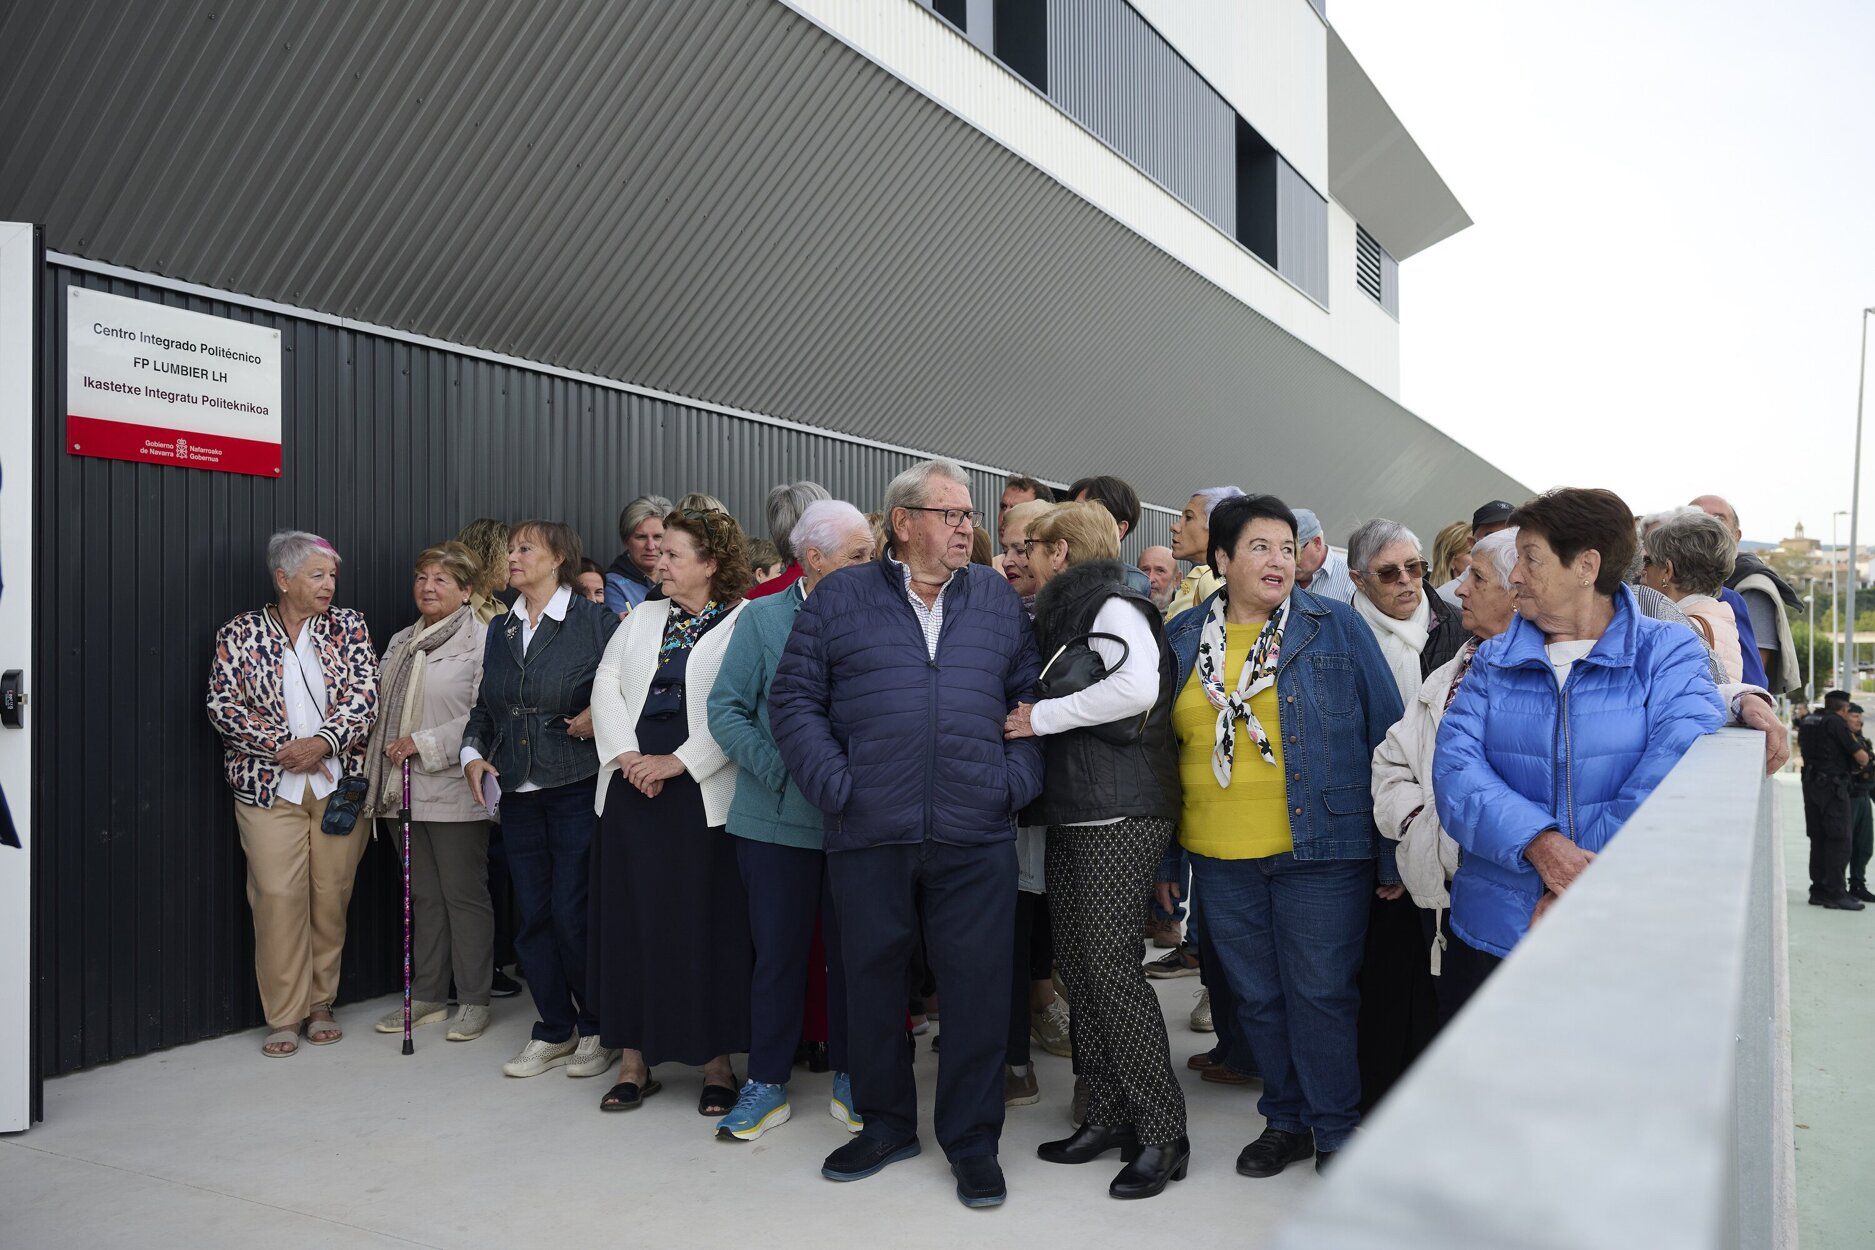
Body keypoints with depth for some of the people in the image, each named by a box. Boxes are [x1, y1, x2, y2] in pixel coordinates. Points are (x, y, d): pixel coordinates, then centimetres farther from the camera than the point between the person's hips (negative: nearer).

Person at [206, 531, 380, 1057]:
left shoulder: (348, 625, 8)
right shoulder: (240, 634, 5)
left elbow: (365, 692, -2)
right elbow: (221, 704, -2)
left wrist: (325, 740, -15)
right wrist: (281, 747, -11)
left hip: (340, 781, 1)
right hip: (270, 786, -1)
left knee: (332, 895, 4)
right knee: (278, 896, -4)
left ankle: (320, 1004, 19)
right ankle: (284, 1016, 7)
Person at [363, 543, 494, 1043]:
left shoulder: (481, 640, -10)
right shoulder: (401, 642, 16)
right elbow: (384, 711, 22)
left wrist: (424, 745, -16)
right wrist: (383, 760, 11)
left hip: (453, 791, -7)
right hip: (404, 790, 8)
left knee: (464, 895, 2)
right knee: (424, 896, 15)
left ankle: (473, 1001, 12)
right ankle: (428, 996, 25)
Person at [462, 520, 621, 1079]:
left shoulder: (596, 621, -4)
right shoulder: (500, 631, 14)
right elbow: (484, 707, 20)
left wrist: (601, 717, -19)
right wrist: (473, 752, 4)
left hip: (576, 787, -6)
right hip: (518, 793, 6)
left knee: (573, 914, -4)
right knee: (533, 915, 9)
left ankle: (597, 1030, 15)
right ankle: (554, 1030, 24)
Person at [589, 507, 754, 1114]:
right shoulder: (643, 617, 15)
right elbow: (606, 685, 8)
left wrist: (678, 762, -16)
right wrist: (626, 754, -7)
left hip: (702, 794, -5)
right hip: (632, 788, 5)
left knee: (707, 921, 0)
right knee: (631, 919, 8)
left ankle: (717, 1061, 14)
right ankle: (634, 1059, 19)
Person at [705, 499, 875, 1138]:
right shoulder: (763, 617, 0)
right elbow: (727, 709, -3)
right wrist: (782, 769, -14)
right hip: (779, 817, -1)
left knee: (851, 949, 11)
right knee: (778, 952, 8)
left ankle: (848, 1077, 27)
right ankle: (767, 1083, 22)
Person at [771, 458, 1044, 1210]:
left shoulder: (997, 600, 10)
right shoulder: (840, 599, 5)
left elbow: (1029, 696, 9)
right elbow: (794, 699, 2)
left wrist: (1016, 781, -4)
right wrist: (834, 785, -8)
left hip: (975, 837, 1)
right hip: (869, 836, 0)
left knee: (978, 985, 4)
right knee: (872, 980, 12)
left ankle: (972, 1140, 21)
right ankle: (885, 1124, 32)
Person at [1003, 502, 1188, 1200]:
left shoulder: (1112, 608, -8)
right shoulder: (1063, 616, 19)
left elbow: (1136, 688, -25)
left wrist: (1042, 716, -18)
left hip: (1119, 816, -9)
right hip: (1072, 816, 9)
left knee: (1110, 964, -9)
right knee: (1077, 964, 9)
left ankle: (1163, 1133, 1)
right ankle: (1110, 1116, 19)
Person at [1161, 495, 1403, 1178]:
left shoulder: (1336, 627, -1)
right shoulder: (1181, 638, 6)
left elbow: (1386, 733, 0)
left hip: (1319, 848, -3)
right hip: (1220, 858, 3)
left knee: (1320, 993, 4)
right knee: (1255, 997, 14)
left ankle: (1337, 1130, 24)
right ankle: (1286, 1120, 33)